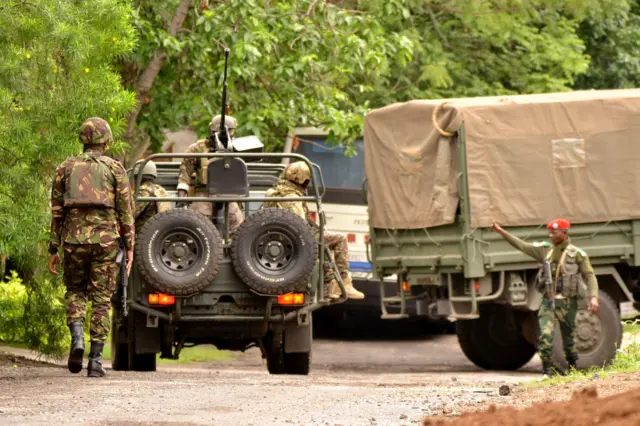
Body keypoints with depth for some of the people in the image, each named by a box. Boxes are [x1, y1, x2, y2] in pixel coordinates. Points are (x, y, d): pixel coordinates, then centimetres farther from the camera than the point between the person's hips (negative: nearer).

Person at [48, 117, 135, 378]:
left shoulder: (66, 168, 11)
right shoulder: (115, 168, 6)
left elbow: (57, 212, 10)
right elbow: (125, 211, 1)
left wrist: (53, 250, 13)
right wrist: (130, 247, 4)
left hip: (74, 237, 1)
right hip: (105, 238, -1)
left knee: (75, 290, 18)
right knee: (101, 298, 5)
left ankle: (77, 336, -10)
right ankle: (95, 360, 0)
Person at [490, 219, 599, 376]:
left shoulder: (577, 254, -3)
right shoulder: (545, 249, 7)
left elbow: (589, 276, -4)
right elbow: (522, 246, 9)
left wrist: (593, 297, -17)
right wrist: (502, 232, 4)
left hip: (567, 302, -3)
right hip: (548, 301, 3)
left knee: (568, 339, 7)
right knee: (545, 335, -13)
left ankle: (573, 370, 24)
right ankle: (547, 371, -9)